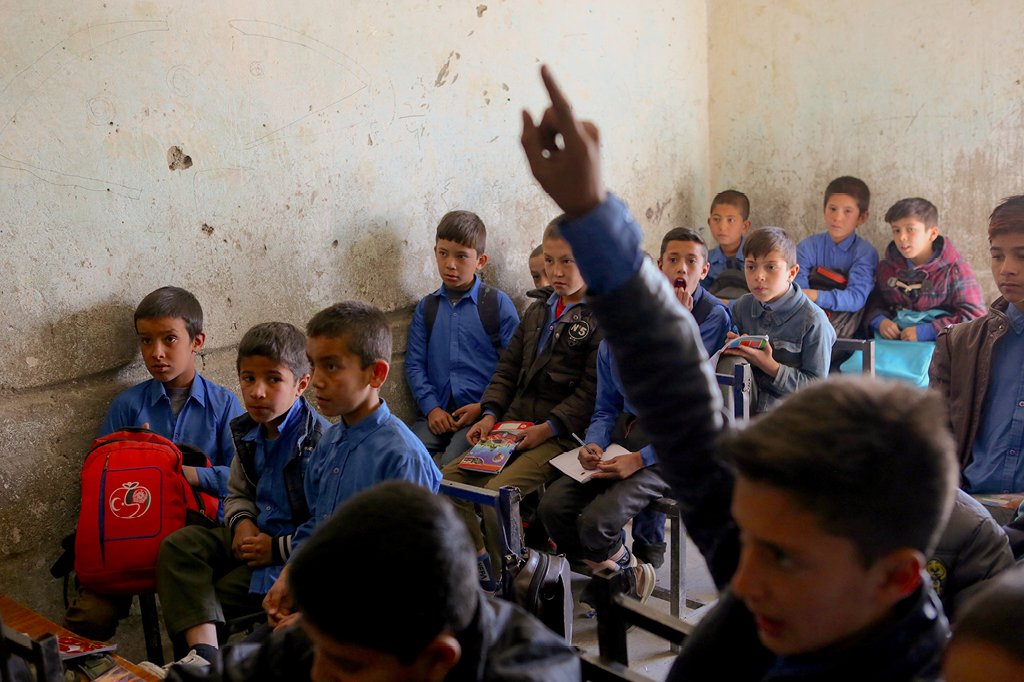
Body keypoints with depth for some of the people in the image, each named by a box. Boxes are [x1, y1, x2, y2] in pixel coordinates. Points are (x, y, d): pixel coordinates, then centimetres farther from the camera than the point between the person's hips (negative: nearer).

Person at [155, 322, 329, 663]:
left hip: (294, 553, -8)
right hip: (255, 534, 8)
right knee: (177, 545, -11)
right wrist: (242, 522, -3)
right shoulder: (247, 431, 5)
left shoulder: (319, 442, -22)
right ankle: (203, 649, -23)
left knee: (215, 597, -17)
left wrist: (277, 549, -17)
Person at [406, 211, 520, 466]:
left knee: (453, 462, -27)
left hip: (482, 412, -3)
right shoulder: (426, 307, 14)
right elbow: (414, 364, 10)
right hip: (436, 412, 3)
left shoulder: (499, 303, 3)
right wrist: (432, 408, -4)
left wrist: (483, 407, -9)